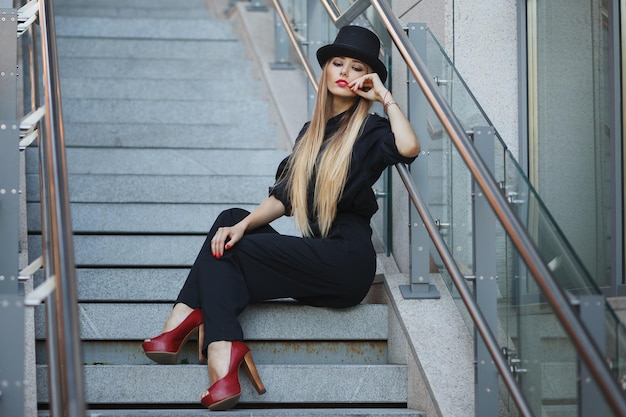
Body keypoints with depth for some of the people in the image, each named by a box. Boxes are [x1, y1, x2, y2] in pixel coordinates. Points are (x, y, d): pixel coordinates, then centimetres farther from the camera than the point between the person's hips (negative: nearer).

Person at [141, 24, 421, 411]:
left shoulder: (371, 130, 0)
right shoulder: (312, 132, 20)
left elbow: (409, 147, -25)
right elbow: (283, 198, 13)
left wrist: (385, 96, -11)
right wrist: (243, 225, -5)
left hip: (347, 259, -7)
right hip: (314, 257, 7)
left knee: (224, 250, -12)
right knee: (230, 220, -9)